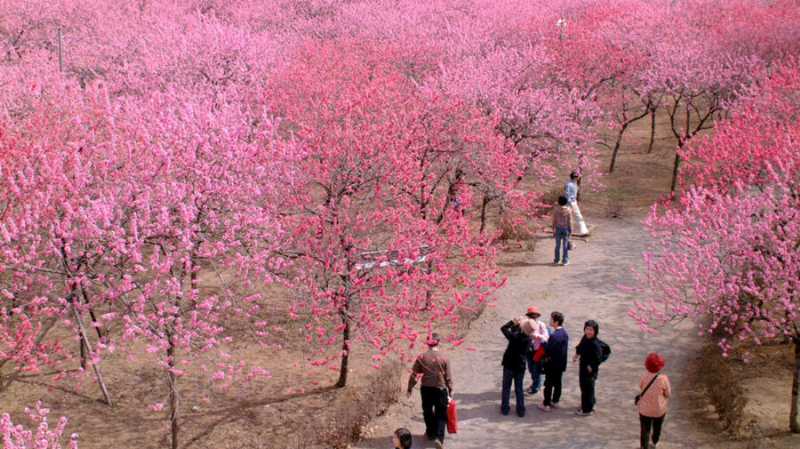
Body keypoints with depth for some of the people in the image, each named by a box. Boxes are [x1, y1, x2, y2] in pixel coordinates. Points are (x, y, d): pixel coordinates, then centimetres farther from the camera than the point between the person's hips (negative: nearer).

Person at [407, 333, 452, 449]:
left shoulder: (421, 358, -6)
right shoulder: (444, 358, -9)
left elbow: (414, 375, -2)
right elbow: (448, 377, -4)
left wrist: (410, 388, 10)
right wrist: (450, 391, 7)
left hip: (426, 389, 2)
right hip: (440, 389, -2)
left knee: (427, 412, 21)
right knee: (441, 414, 6)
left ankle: (430, 433, 37)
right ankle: (439, 437, -10)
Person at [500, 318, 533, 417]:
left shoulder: (514, 336, -26)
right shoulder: (528, 339, -11)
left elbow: (503, 328, -11)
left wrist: (513, 322, -3)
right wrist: (517, 324, 1)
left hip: (509, 365, -3)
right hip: (520, 367, 3)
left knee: (506, 387, 14)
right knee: (519, 389, 15)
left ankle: (505, 408, 22)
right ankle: (521, 410, 19)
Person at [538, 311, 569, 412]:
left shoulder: (554, 335, -27)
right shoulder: (565, 333, 2)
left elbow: (548, 350, -24)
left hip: (552, 364, -8)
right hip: (561, 363, 8)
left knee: (548, 385, 3)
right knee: (557, 383, 18)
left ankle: (546, 405, 10)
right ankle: (555, 401, 30)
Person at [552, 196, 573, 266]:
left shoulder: (555, 209, -9)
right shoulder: (568, 210, -12)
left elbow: (554, 221, -4)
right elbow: (569, 221, -9)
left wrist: (553, 230, 4)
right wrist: (570, 230, 0)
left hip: (558, 228, 1)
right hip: (566, 228, -1)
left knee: (558, 245, 12)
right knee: (565, 245, 5)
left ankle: (556, 260, 19)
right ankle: (565, 260, 8)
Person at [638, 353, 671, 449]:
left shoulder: (644, 376, -19)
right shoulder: (663, 379, -25)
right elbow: (668, 394, -12)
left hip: (645, 409, 0)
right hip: (659, 410, 0)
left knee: (645, 430, 15)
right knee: (657, 428, 27)